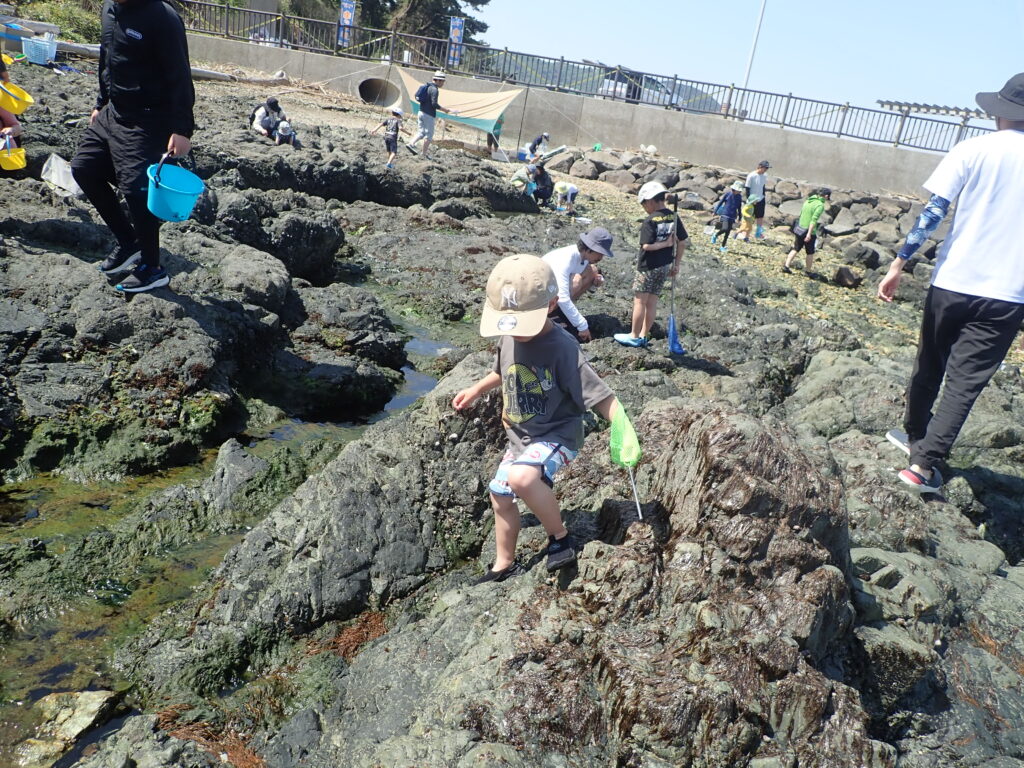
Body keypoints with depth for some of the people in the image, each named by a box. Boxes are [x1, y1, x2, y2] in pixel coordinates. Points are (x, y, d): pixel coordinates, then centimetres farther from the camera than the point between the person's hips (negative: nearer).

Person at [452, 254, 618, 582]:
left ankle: (560, 537, -9)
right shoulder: (508, 338, -4)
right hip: (520, 437, 8)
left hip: (557, 435, -8)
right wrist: (477, 389, 19)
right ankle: (504, 565, 43)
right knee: (500, 496, 20)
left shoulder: (562, 349, -27)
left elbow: (601, 395, -30)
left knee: (521, 477, -36)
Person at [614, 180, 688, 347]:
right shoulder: (674, 218, 2)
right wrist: (676, 264, 12)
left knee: (639, 301, 4)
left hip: (648, 267, -7)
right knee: (652, 303, 13)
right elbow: (682, 242, 6)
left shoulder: (650, 220, -17)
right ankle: (644, 336, 20)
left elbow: (646, 246, -25)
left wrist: (665, 243, -13)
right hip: (665, 267, 7)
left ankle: (634, 336, 12)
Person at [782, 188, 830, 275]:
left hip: (799, 229, 6)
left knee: (796, 249, 17)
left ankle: (786, 266, 11)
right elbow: (814, 220, -23)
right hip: (809, 231, -6)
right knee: (810, 252, 10)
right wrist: (809, 234, -25)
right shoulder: (820, 205, -15)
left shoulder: (808, 201, 8)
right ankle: (808, 271, 21)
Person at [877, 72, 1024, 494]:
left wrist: (899, 264, -8)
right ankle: (924, 463, -4)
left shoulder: (973, 150, 0)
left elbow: (933, 212, -9)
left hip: (952, 283, 0)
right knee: (965, 383, 2)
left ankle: (915, 438, 34)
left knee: (929, 367, 18)